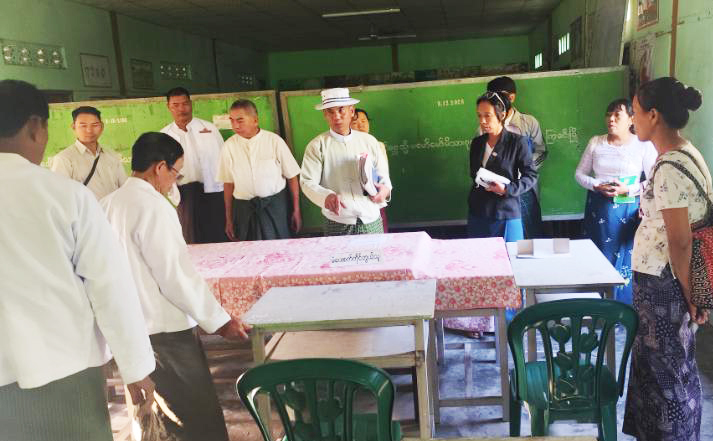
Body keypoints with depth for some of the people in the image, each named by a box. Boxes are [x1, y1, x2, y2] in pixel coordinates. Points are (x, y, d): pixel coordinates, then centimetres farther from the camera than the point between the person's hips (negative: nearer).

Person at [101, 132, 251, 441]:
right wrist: (220, 320, -12)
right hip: (163, 329, -9)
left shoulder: (108, 204, 6)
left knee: (148, 412, 22)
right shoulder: (153, 206, -17)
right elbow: (176, 275, -19)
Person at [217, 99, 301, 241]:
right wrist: (229, 219, 7)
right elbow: (228, 183, 5)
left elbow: (292, 177, -1)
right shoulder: (229, 146, 0)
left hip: (275, 206, -1)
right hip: (244, 209, 2)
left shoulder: (274, 141, -6)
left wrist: (296, 210, 1)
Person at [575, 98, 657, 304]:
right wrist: (597, 186, -9)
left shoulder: (644, 145, -3)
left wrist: (628, 190, -18)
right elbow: (580, 174, 9)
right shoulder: (595, 143, 6)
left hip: (629, 212, -3)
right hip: (598, 209, 3)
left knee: (626, 262, 0)